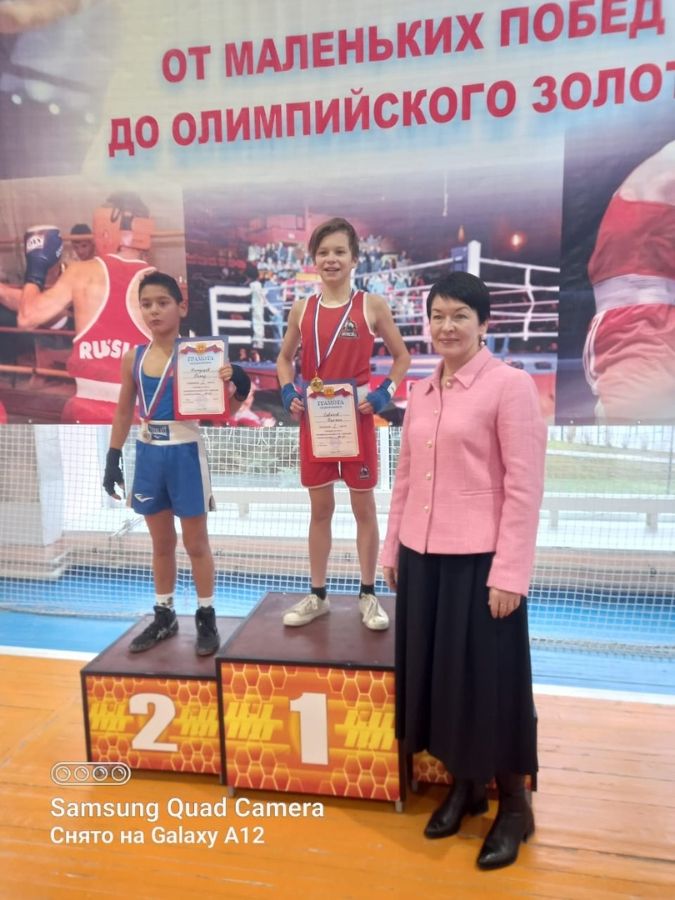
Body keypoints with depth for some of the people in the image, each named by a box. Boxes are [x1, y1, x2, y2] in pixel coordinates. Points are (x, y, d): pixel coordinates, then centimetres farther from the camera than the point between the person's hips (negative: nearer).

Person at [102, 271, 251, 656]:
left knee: (196, 542, 8)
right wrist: (113, 459, 10)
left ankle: (207, 618, 23)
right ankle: (164, 616, 32)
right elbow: (124, 413, 11)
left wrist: (230, 387, -30)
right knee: (161, 542, 17)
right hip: (148, 453, 4)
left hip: (185, 453, -4)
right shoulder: (133, 357, 4)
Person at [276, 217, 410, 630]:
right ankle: (318, 595, 26)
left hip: (357, 420, -2)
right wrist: (288, 392, -4)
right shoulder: (302, 308, 4)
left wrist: (384, 393, -12)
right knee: (320, 509, 12)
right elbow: (285, 358, 14)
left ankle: (369, 596, 23)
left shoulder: (372, 305, -4)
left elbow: (402, 356, 4)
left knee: (364, 508, 8)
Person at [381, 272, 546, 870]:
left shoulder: (511, 385, -9)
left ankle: (514, 807, 30)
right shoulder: (421, 393, 10)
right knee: (434, 673, 16)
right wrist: (392, 550, 13)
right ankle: (463, 786, 38)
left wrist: (509, 573, -16)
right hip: (422, 557, 7)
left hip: (479, 560, -6)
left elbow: (524, 487, -13)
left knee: (488, 678, 7)